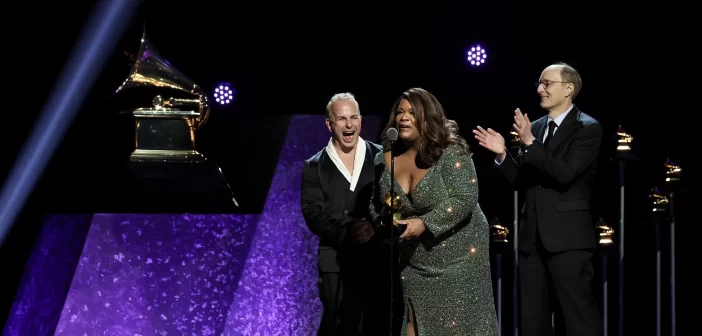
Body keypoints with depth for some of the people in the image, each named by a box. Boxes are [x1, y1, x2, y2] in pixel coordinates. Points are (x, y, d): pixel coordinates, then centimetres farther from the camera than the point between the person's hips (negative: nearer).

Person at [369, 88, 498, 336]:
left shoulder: (451, 153, -15)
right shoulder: (385, 159, 0)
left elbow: (465, 200, -22)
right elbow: (376, 204, 11)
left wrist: (424, 223, -28)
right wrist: (384, 222, -10)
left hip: (458, 257, -4)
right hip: (415, 261, 5)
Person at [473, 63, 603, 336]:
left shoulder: (588, 128, -5)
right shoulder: (535, 127, 14)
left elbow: (565, 173, -18)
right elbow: (521, 180, 13)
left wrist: (530, 143, -22)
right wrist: (502, 154, -2)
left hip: (567, 236, -7)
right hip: (533, 236, 7)